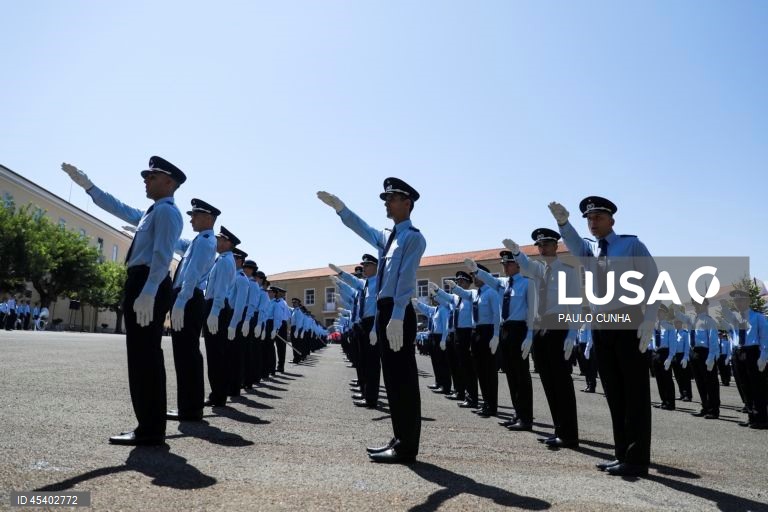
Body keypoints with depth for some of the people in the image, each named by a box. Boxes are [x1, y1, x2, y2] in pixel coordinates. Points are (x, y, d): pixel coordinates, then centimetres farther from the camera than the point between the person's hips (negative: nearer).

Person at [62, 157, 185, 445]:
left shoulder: (166, 210, -7)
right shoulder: (151, 213, 25)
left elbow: (162, 256, -19)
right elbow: (119, 208, 38)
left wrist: (148, 293, -28)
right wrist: (87, 185, 37)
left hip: (148, 285, -10)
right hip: (142, 285, 10)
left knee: (144, 356, -10)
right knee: (144, 356, 11)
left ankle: (150, 430, -8)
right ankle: (151, 426, 16)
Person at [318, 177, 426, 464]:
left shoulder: (413, 237, -7)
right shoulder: (386, 237, 19)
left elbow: (406, 279, -17)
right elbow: (362, 228, 37)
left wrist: (397, 317, -25)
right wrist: (339, 207, 28)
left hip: (399, 313, -9)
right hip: (384, 310, 9)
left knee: (403, 380, -6)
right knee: (393, 379, 11)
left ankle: (406, 447, -1)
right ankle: (400, 440, 19)